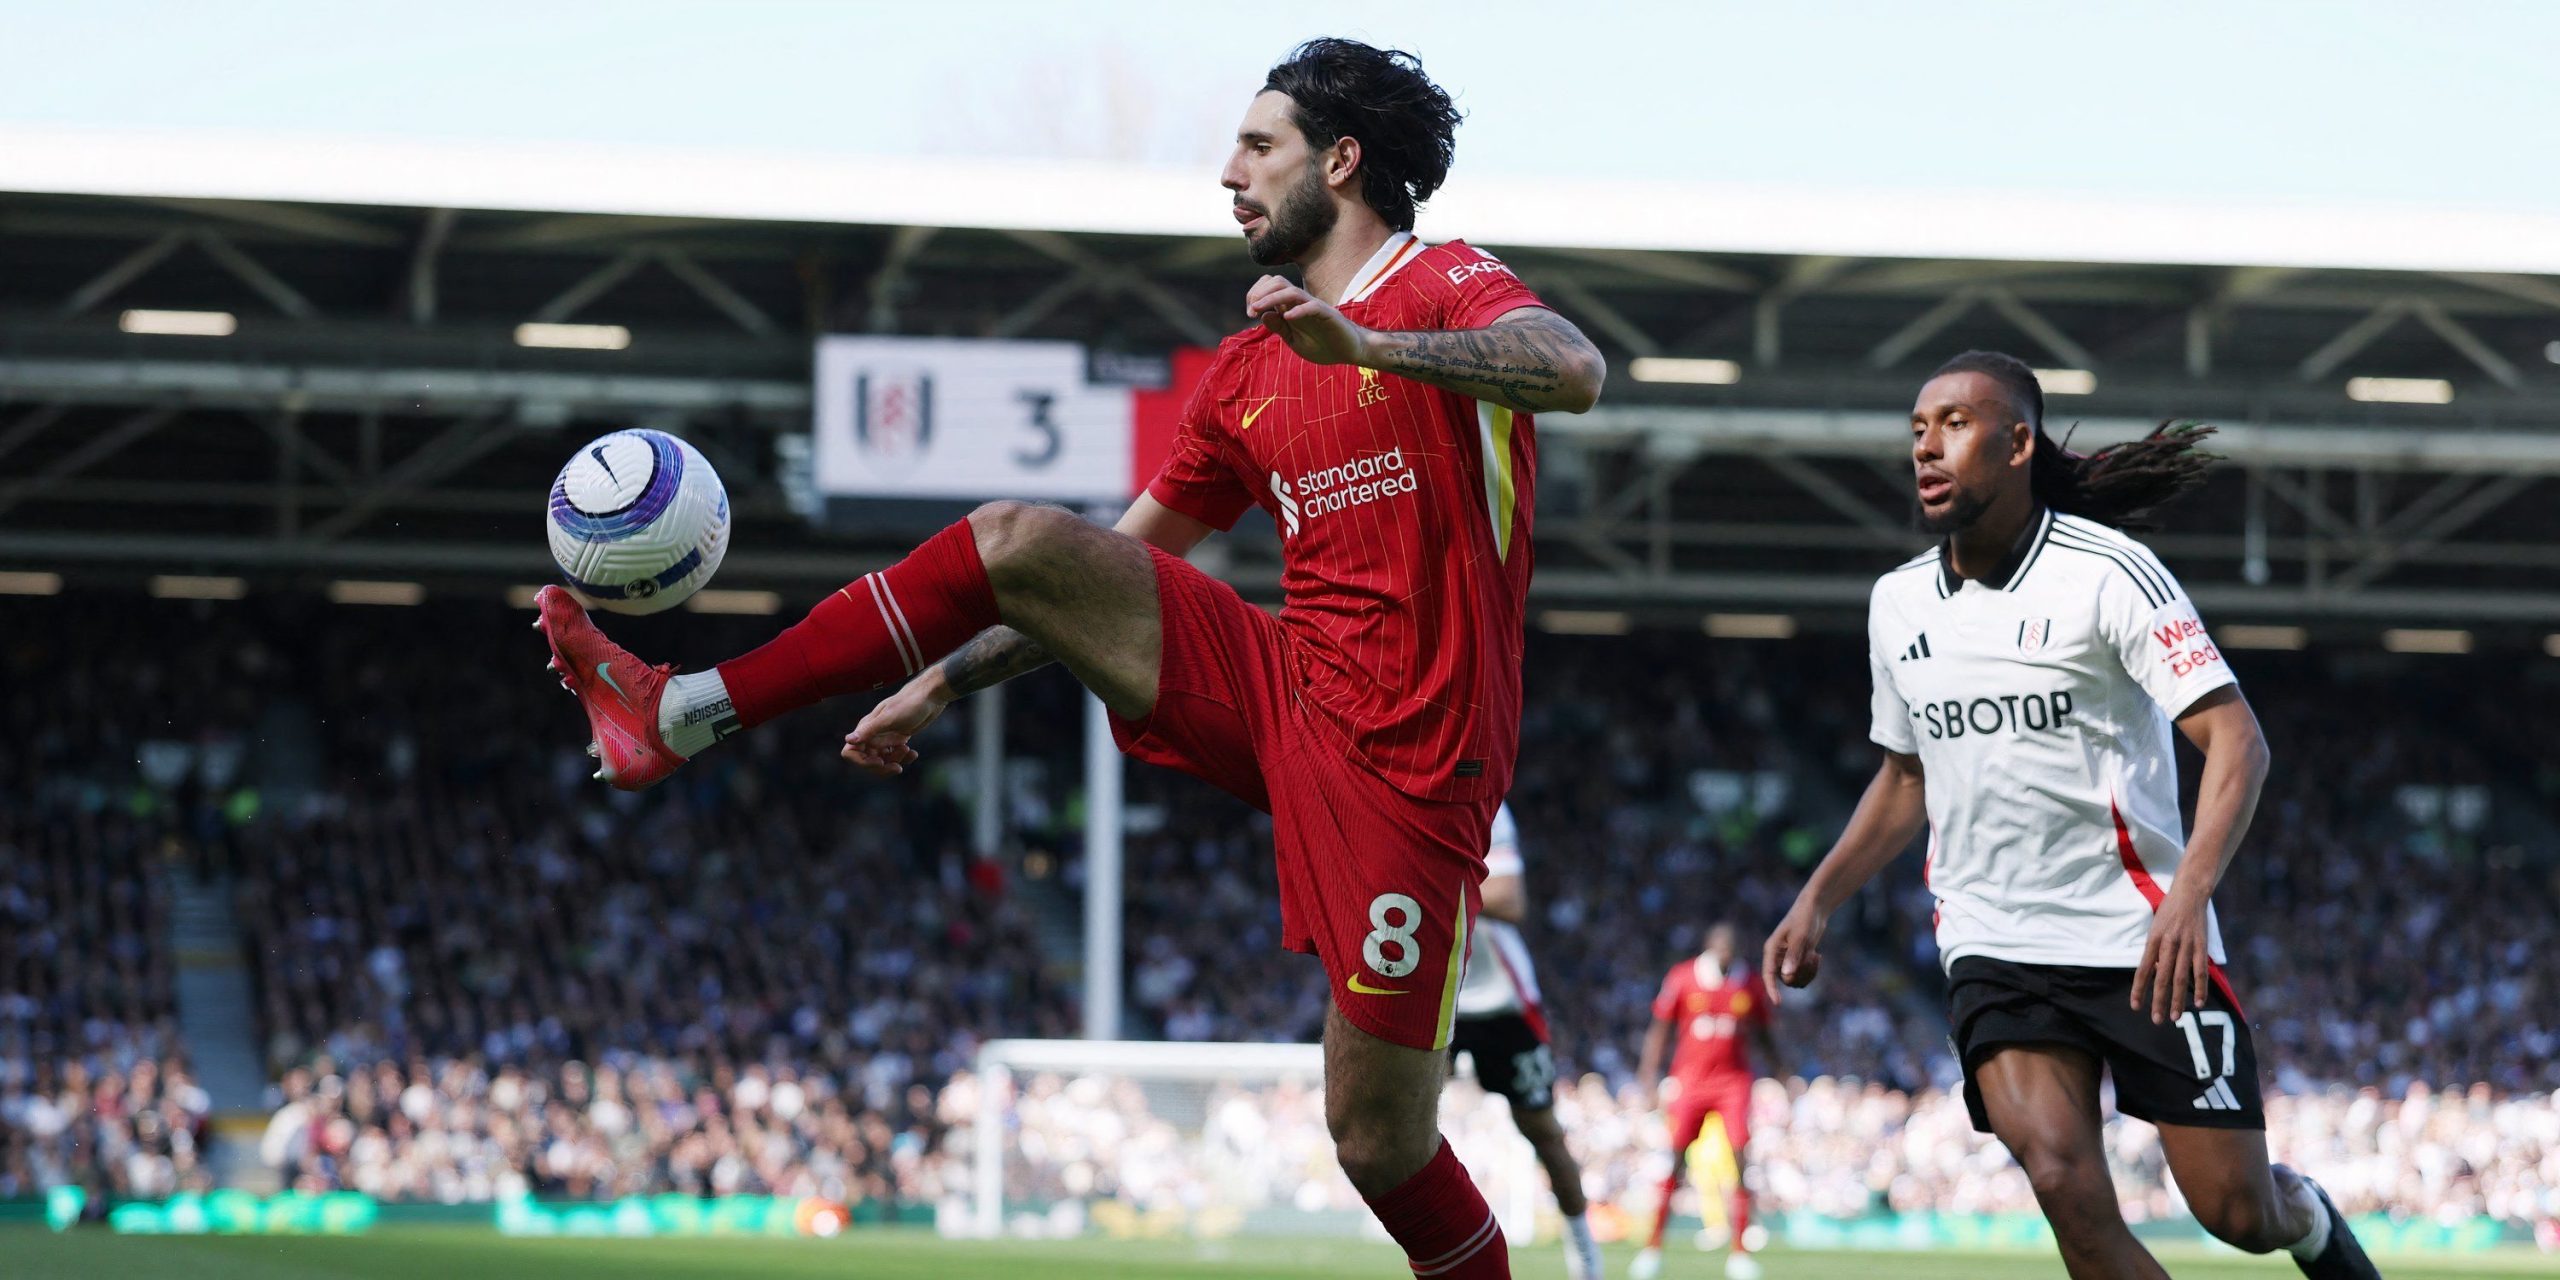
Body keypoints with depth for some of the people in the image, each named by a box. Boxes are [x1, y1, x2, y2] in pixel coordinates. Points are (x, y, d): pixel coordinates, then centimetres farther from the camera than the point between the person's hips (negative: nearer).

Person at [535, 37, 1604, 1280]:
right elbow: (1114, 569, 24)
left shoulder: (1446, 284, -3)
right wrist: (940, 684, 18)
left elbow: (1573, 370, -25)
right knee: (1015, 540, -10)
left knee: (1380, 1143, -8)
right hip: (1282, 683, 6)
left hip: (1403, 758, -6)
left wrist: (1364, 343, -37)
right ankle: (684, 716, -7)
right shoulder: (1247, 368, 18)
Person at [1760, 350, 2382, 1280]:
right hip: (1995, 949, 3)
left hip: (2145, 943, -3)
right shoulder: (1898, 603, 7)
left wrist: (2188, 895, -34)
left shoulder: (2107, 572, -11)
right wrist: (1816, 901, 12)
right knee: (2065, 1182, -21)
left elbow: (2235, 740, -19)